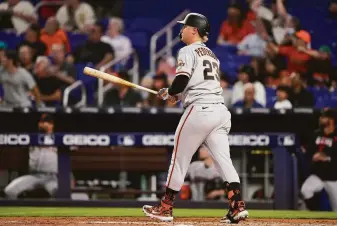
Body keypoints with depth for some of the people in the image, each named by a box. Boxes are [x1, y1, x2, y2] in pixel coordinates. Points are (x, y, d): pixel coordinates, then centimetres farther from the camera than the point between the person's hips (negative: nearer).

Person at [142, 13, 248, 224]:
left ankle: (165, 208, 10)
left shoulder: (188, 51, -2)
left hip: (199, 110, -7)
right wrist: (179, 95, 20)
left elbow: (182, 80, -14)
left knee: (180, 159, 3)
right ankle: (238, 206, -12)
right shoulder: (211, 55, 23)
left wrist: (168, 93, 5)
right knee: (224, 160, 1)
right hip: (220, 110, 7)